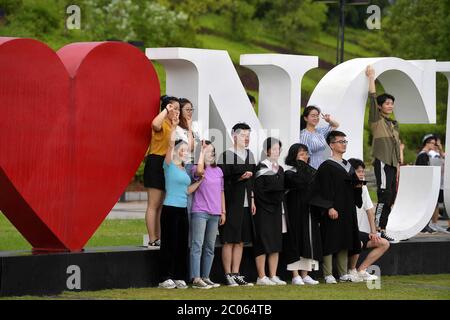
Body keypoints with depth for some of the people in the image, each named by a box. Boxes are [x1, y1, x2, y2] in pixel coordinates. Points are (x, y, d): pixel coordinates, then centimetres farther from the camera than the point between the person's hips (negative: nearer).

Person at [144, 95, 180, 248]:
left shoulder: (173, 125, 16)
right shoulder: (162, 124, -11)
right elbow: (155, 124, -38)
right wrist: (166, 110, -25)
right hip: (156, 164, -10)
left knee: (160, 206, 12)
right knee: (153, 205, -7)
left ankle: (159, 238, 16)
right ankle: (152, 240, -7)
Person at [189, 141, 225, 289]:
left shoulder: (218, 171, 13)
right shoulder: (196, 169, -4)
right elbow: (199, 171, -30)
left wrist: (223, 212, 13)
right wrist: (202, 150, -19)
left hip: (214, 214, 6)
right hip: (199, 212, -6)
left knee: (210, 248, 10)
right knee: (197, 246, -9)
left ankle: (206, 277, 16)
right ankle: (196, 279, -10)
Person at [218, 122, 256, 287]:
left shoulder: (250, 155, 13)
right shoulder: (226, 155, -8)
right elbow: (222, 180, -13)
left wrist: (252, 199, 13)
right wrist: (240, 178, -21)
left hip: (246, 204, 7)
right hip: (231, 204, -7)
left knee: (240, 241, 9)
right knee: (229, 241, -2)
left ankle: (236, 274, 14)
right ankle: (228, 275, 2)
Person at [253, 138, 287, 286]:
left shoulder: (280, 169, 14)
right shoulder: (261, 168, -8)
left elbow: (282, 187, 16)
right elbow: (259, 190, -15)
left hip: (276, 209, 7)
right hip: (263, 210, -7)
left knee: (275, 245, 6)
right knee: (263, 244, -6)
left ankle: (273, 276, 9)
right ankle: (261, 277, -4)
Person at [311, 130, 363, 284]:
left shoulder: (348, 166, 16)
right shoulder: (326, 167, -8)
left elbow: (354, 187, 25)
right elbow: (324, 190, -14)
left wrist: (358, 186, 3)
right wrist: (329, 208, -22)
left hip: (348, 210, 8)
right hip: (333, 211, -7)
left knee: (345, 242, 8)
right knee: (330, 242, -8)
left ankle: (344, 273, 12)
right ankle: (328, 274, -7)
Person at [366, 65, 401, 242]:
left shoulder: (394, 124, 21)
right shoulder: (377, 120, 0)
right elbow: (373, 98, -10)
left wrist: (398, 164, 18)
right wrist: (371, 78, -10)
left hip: (392, 163, 8)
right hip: (382, 162, -8)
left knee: (390, 199, 6)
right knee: (385, 196, -14)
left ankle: (382, 230, 9)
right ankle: (377, 231, -14)